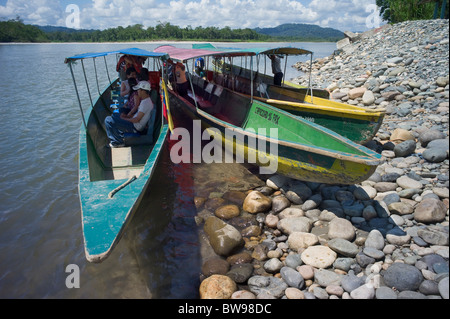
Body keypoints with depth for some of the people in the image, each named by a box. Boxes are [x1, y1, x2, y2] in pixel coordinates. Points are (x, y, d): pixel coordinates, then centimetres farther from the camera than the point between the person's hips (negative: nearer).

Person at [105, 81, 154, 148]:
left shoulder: (145, 103, -22)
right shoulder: (146, 100, 10)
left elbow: (137, 120, -23)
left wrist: (124, 118, -9)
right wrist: (127, 116, 5)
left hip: (135, 127, -11)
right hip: (136, 125, 11)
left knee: (108, 120, -14)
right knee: (113, 117, 26)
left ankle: (118, 142, -3)